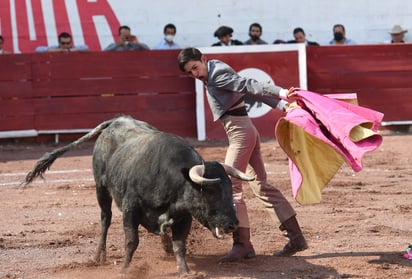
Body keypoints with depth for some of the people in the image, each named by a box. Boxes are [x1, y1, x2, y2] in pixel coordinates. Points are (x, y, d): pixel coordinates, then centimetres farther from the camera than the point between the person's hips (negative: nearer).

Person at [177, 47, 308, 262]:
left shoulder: (217, 74, -12)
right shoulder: (215, 73, 15)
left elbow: (250, 85, -22)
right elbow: (252, 90, 14)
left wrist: (281, 93, -31)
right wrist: (281, 104, 11)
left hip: (239, 131, -10)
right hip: (247, 131, 10)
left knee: (231, 185, -10)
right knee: (261, 186, 11)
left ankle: (242, 243, -11)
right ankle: (295, 238, 13)